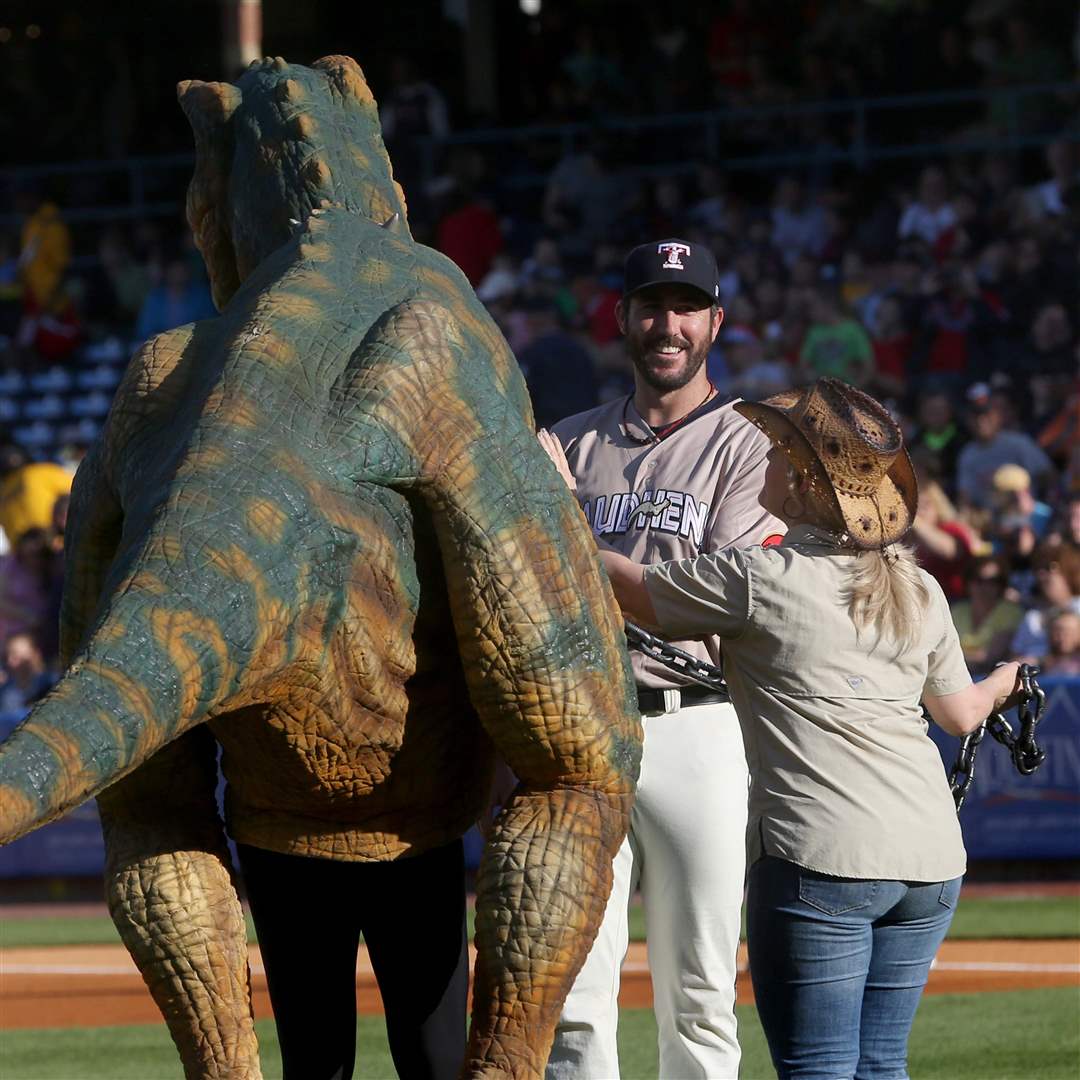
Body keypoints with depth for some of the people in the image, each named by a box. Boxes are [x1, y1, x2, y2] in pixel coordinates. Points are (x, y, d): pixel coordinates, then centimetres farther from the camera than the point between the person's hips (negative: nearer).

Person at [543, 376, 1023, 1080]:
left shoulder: (759, 579, -5)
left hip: (822, 856, -7)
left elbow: (627, 586, 7)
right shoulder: (921, 591, 13)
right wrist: (1009, 682, 49)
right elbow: (961, 713, 26)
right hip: (933, 861, 7)